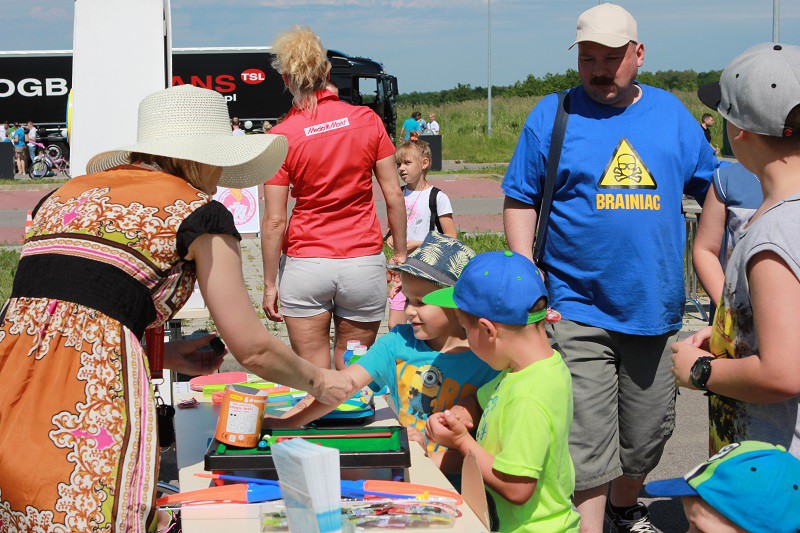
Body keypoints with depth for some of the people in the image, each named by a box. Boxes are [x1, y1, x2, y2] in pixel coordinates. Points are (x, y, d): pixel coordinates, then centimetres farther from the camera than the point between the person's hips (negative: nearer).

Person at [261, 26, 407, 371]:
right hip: (364, 263, 2)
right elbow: (393, 196, 0)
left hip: (304, 264, -1)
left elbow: (274, 220, -8)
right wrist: (400, 253, 11)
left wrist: (270, 284, 1)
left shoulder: (280, 137, -7)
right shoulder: (367, 120, -2)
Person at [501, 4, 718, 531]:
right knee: (587, 439, -8)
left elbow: (712, 184, 17)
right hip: (579, 310, -3)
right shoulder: (553, 114, 1)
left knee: (649, 429, 16)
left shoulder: (671, 112, 8)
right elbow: (520, 199, 3)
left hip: (655, 308, 4)